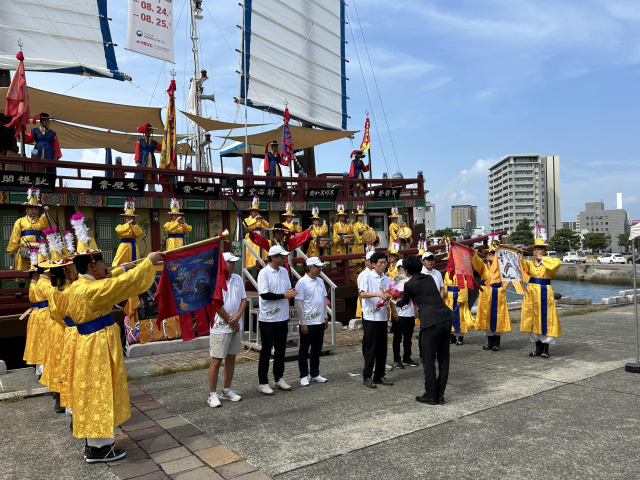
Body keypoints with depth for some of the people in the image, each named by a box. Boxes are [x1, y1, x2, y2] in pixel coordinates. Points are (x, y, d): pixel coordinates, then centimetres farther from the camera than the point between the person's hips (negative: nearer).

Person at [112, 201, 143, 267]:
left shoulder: (135, 227, 14)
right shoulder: (120, 226, 6)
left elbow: (139, 234, -4)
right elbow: (119, 231, -18)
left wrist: (133, 225, -8)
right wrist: (128, 224, -14)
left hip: (133, 247, 3)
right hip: (124, 246, -3)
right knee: (122, 263, -10)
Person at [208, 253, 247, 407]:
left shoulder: (238, 279, 9)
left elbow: (243, 299, 8)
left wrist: (238, 316, -9)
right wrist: (231, 322, -11)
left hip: (236, 326, 7)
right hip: (220, 327, -7)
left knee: (231, 358, 13)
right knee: (216, 360, -1)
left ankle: (227, 390, 25)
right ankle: (212, 394, 9)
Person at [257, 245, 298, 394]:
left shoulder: (284, 271, 9)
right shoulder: (264, 273, -13)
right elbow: (264, 294, -20)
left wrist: (291, 292, -7)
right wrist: (284, 295, -19)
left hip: (282, 317, 7)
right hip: (268, 319, -7)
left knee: (280, 350, 16)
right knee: (266, 351, 2)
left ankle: (279, 378, 29)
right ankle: (262, 383, 12)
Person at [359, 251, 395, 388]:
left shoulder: (386, 279, 13)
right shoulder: (366, 276, -6)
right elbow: (363, 294, -16)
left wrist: (393, 310, 6)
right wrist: (378, 294, -30)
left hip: (383, 316, 6)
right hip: (370, 316, -6)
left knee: (382, 348, 10)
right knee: (370, 348, -2)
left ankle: (379, 376, 20)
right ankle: (367, 377, 9)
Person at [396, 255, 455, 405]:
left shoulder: (409, 284, -1)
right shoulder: (430, 278, 16)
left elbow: (404, 302, 17)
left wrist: (394, 303, 41)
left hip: (430, 322, -6)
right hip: (446, 319, 7)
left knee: (429, 361, 6)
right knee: (443, 359, 14)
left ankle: (430, 396, 14)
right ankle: (440, 394, 22)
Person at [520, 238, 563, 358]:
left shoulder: (549, 262, -1)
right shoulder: (530, 263, 10)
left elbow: (558, 262, -20)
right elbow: (523, 265, -7)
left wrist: (542, 258, -13)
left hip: (544, 293, -4)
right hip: (531, 293, 5)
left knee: (545, 319, -3)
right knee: (533, 320, 7)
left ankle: (545, 349, 5)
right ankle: (538, 348, 17)